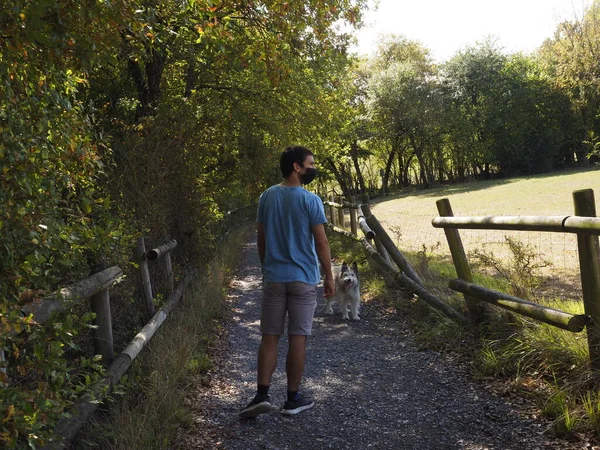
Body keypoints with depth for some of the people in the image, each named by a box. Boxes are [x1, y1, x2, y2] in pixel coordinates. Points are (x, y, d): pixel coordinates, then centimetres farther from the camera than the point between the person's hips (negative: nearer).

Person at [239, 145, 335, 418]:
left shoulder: (267, 197, 4)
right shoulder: (310, 200, -10)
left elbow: (260, 238, 9)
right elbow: (321, 243, -9)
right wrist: (329, 277, 0)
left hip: (273, 277, 4)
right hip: (303, 278, -4)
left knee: (270, 337, 8)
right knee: (297, 338, 4)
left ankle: (262, 395, 1)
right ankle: (293, 399, 12)